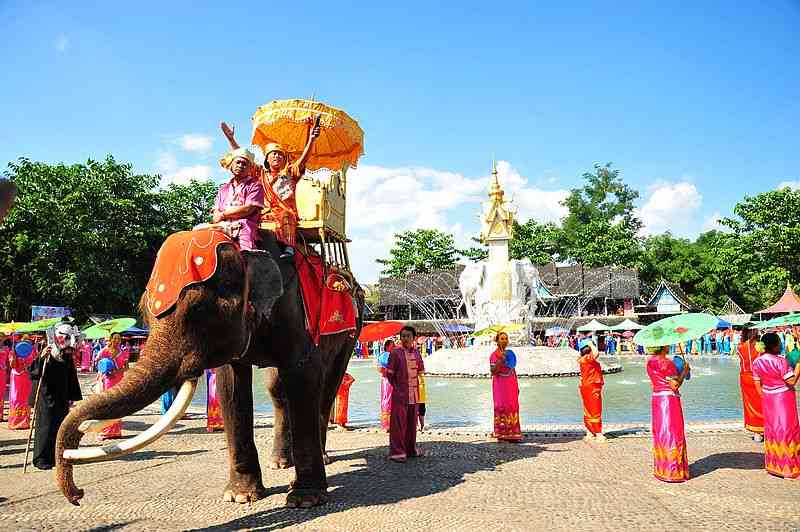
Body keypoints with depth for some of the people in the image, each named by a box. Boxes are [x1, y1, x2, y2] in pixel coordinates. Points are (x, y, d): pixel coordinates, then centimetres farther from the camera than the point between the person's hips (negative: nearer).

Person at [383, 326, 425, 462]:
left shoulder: (416, 353, 8)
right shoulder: (395, 352, -5)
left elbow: (421, 372, 16)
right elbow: (389, 373, -3)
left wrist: (417, 387, 7)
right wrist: (397, 386, -4)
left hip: (414, 394, 5)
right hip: (400, 394, -5)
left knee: (412, 422, 12)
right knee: (398, 423, -4)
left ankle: (411, 449, 24)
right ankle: (397, 452, 2)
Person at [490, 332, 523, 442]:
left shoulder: (510, 353, 11)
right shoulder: (494, 355, -8)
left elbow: (513, 370, 16)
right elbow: (493, 371, -15)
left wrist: (517, 385, 15)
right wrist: (500, 361, -26)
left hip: (511, 384, 6)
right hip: (500, 384, -6)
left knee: (513, 407, 5)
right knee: (501, 406, -3)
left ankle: (512, 433, 11)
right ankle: (501, 434, 3)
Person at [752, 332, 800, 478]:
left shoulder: (757, 362, -2)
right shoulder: (780, 361, -21)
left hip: (768, 399, 6)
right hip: (783, 398, -6)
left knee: (771, 428, 14)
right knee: (786, 429, 4)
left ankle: (773, 465, 22)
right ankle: (788, 467, 11)